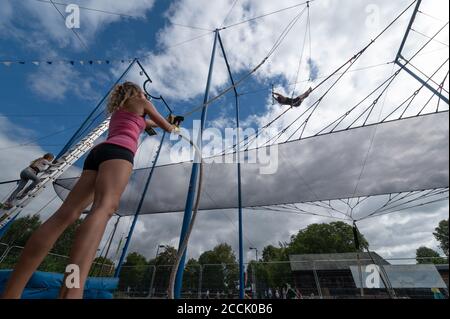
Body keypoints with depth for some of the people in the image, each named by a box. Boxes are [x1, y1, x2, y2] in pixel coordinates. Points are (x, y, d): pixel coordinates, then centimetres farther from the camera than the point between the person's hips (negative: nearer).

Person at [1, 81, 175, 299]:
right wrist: (173, 127, 48)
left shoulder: (118, 111, 41)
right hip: (118, 150, -8)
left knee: (66, 214, -9)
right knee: (105, 206, -32)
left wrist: (154, 124, 71)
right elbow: (166, 127, 25)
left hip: (98, 152, 8)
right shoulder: (141, 103, 22)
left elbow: (145, 122, 56)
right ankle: (72, 292, -49)